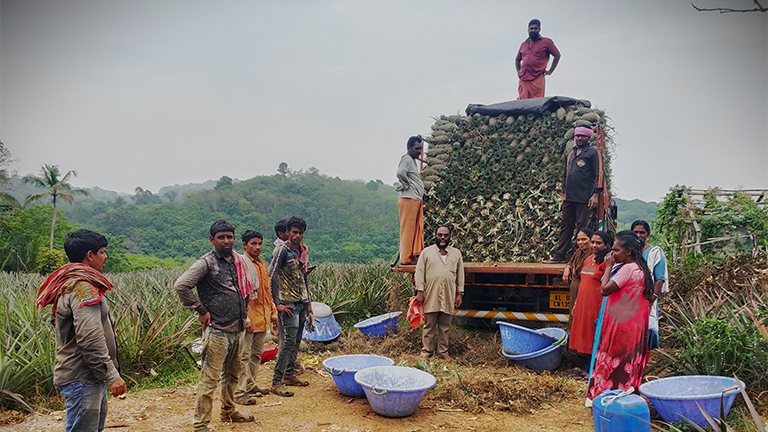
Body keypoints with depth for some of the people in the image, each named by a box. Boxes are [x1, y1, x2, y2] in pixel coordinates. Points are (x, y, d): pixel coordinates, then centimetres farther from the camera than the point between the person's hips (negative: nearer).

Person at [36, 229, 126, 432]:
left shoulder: (69, 284, 15)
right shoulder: (84, 288, -20)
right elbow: (91, 340, -27)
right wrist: (112, 375, -23)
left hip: (90, 377, 11)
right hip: (82, 379, -11)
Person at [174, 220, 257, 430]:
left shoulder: (240, 261, 10)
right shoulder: (207, 262, -11)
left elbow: (250, 285, 27)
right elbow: (181, 286, -20)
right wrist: (201, 311, -15)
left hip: (238, 329, 7)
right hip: (217, 330, -7)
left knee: (232, 374, 20)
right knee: (210, 379, -3)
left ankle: (228, 412, 37)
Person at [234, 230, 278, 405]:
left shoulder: (262, 264, 14)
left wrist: (273, 312, 18)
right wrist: (245, 318, -21)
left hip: (263, 318, 8)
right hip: (249, 320, -8)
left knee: (256, 354, 16)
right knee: (244, 356, -3)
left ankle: (251, 385, 29)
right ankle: (240, 392, 5)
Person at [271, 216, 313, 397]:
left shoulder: (302, 250, 13)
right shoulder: (282, 250, -10)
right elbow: (273, 277, -14)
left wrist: (309, 302, 18)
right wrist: (277, 303, -17)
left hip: (302, 302, 8)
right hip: (288, 303, -7)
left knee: (297, 340, 11)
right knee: (289, 340, -11)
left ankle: (289, 375, 22)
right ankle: (276, 382, -7)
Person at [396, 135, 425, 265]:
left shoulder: (413, 161, 21)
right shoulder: (407, 159, -10)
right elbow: (400, 173, -29)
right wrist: (407, 185, -15)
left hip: (416, 200, 10)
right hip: (408, 199, -10)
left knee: (418, 229, 11)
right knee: (408, 229, -6)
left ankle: (415, 255, 17)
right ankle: (406, 258, -2)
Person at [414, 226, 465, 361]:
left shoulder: (456, 253, 12)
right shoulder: (427, 252, 4)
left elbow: (460, 275, 14)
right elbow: (419, 272, 2)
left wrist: (460, 293, 8)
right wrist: (420, 291, -5)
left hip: (448, 297, 2)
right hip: (431, 296, -2)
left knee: (445, 327, 9)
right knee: (429, 325, 4)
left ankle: (443, 352, 19)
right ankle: (427, 351, 14)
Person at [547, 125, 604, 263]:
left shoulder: (593, 152, -1)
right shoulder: (570, 153, 18)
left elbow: (598, 174, -6)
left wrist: (595, 194, -13)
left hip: (584, 197, -6)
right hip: (569, 197, 6)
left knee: (582, 227, -4)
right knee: (565, 225, 7)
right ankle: (560, 255, 9)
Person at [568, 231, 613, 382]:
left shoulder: (606, 262, -12)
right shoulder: (588, 259, 12)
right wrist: (576, 302, 19)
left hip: (596, 305, -8)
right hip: (583, 304, 8)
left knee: (593, 337, 0)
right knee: (583, 335, 13)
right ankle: (586, 369, 24)